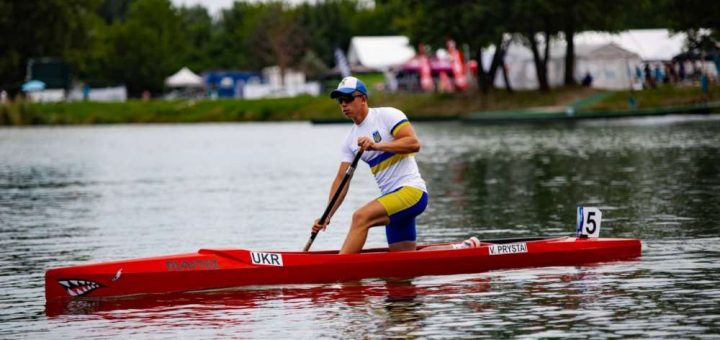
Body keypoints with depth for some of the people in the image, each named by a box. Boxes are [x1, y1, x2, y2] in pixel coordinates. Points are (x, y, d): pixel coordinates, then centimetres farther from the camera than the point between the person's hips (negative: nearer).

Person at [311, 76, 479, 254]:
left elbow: (414, 143, -19)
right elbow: (341, 180, 10)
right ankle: (465, 247, 25)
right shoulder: (350, 140, 14)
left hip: (412, 191, -9)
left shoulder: (387, 115, -6)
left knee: (361, 217, -30)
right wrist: (327, 216, -1)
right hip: (392, 196, 9)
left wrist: (376, 146, -27)